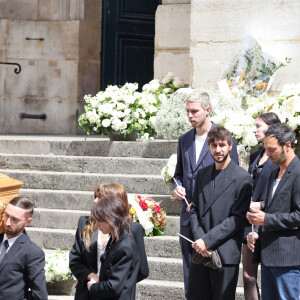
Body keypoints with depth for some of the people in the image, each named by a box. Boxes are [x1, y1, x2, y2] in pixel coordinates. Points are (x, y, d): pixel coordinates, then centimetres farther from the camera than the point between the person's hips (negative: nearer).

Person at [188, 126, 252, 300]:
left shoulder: (242, 178, -5)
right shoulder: (202, 174, 14)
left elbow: (237, 218, -10)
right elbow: (195, 210, 12)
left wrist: (207, 241, -15)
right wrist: (199, 240, -5)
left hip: (226, 253, -5)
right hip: (201, 252, 5)